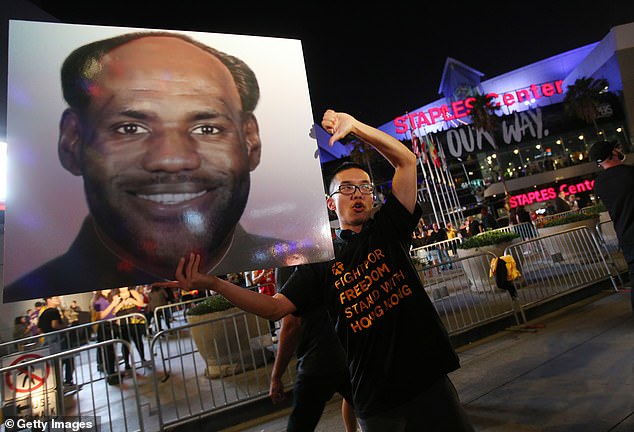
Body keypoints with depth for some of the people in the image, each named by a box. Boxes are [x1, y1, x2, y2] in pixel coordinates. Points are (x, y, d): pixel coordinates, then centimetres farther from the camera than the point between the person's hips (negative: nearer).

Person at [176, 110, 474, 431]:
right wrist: (212, 283, -17)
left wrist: (354, 126, -12)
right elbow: (275, 307, -6)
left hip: (429, 379, 1)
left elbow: (406, 161, -3)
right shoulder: (322, 260, 2)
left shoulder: (387, 230, 3)